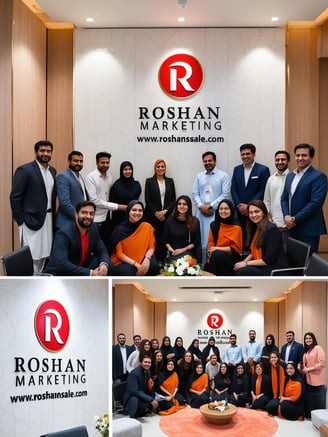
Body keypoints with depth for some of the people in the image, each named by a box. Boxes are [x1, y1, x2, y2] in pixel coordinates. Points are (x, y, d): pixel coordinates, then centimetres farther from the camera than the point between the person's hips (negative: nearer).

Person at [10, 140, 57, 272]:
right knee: (32, 257, -3)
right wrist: (21, 221, -13)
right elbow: (15, 197, -12)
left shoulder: (52, 171, 12)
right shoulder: (24, 170, -9)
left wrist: (53, 216, 12)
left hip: (49, 220, 7)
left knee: (44, 255, 11)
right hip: (32, 220, -7)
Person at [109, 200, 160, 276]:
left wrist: (147, 259, -21)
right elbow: (119, 254, -8)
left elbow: (151, 247, 2)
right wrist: (136, 264, -21)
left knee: (154, 266, -29)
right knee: (128, 273, -36)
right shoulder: (120, 229, -6)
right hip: (122, 262, -3)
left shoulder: (147, 227, -1)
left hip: (141, 260, 3)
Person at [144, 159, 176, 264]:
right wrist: (156, 212, -9)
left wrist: (165, 211, -6)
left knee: (164, 239, -3)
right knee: (153, 239, -7)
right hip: (152, 216, -2)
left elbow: (173, 199, 8)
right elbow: (147, 200, 0)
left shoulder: (170, 181, 12)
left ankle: (162, 261, 4)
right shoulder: (149, 181, 5)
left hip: (166, 216, 2)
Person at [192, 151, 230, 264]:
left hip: (216, 212, -4)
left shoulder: (223, 176, 2)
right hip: (201, 212, 4)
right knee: (201, 239, 5)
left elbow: (225, 194, -6)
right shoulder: (199, 176, 15)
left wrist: (210, 206, -11)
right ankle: (202, 265, 12)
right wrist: (201, 206, -7)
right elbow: (195, 194, 10)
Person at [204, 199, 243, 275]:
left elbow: (235, 248, -4)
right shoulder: (214, 225, 10)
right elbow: (210, 243, 12)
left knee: (217, 255, -35)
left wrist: (217, 249, -14)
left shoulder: (236, 227, -3)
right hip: (215, 258, 2)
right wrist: (211, 251, -11)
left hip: (231, 258, -2)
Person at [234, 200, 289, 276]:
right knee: (236, 268, -13)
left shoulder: (272, 229, -15)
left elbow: (268, 260, -18)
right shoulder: (256, 228, 11)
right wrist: (244, 261, -3)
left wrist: (246, 263, -15)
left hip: (275, 269, -8)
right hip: (261, 266, 8)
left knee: (241, 271, -25)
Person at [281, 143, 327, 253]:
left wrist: (294, 219, -16)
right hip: (291, 227, 7)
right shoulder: (290, 175, 14)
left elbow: (316, 203, -18)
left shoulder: (319, 177, -9)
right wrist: (286, 216, -5)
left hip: (309, 229, -6)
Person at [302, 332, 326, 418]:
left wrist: (309, 369, -13)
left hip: (317, 379, -7)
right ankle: (309, 416, 20)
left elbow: (322, 363, -14)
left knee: (318, 400, -1)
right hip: (308, 379, 7)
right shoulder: (306, 351, 15)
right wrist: (303, 370, 1)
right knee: (309, 399, 9)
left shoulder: (318, 348, -8)